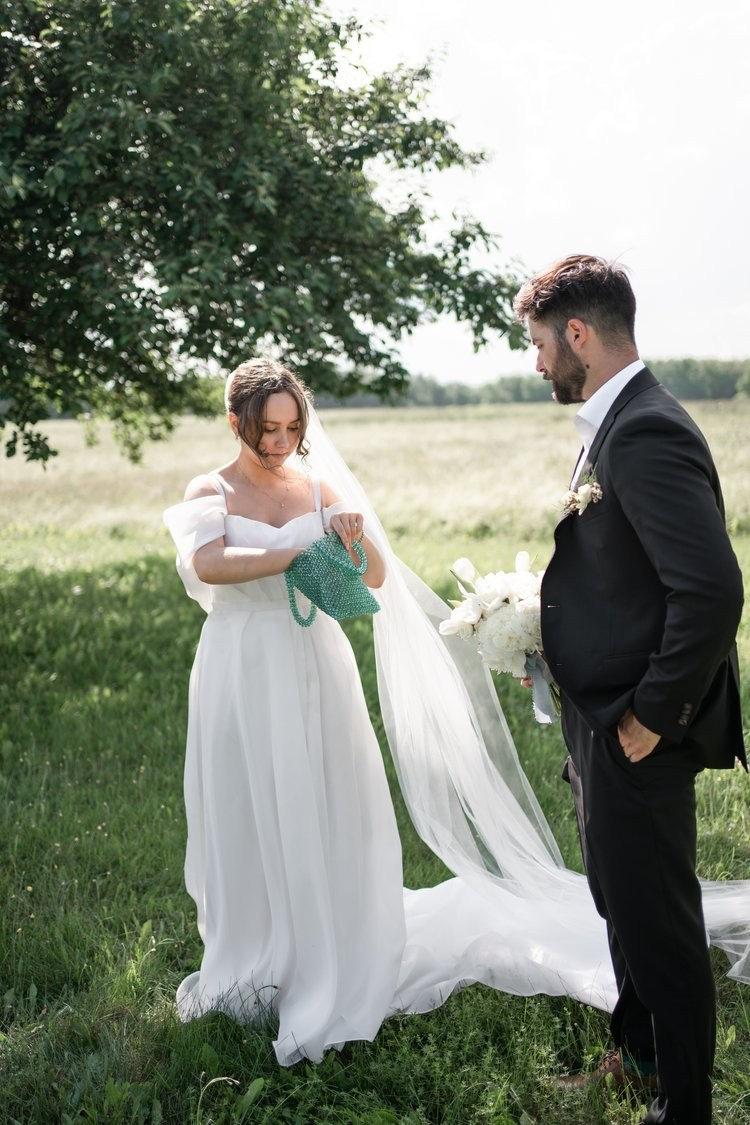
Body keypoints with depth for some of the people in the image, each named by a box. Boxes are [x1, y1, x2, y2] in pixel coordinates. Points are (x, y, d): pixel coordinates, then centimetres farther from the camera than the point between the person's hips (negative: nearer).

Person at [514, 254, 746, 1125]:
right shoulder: (618, 425, 9)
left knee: (656, 923, 6)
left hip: (634, 735, -10)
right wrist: (550, 629, 10)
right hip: (602, 722, 10)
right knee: (624, 907, 24)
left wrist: (650, 719, -22)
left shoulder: (648, 434, -23)